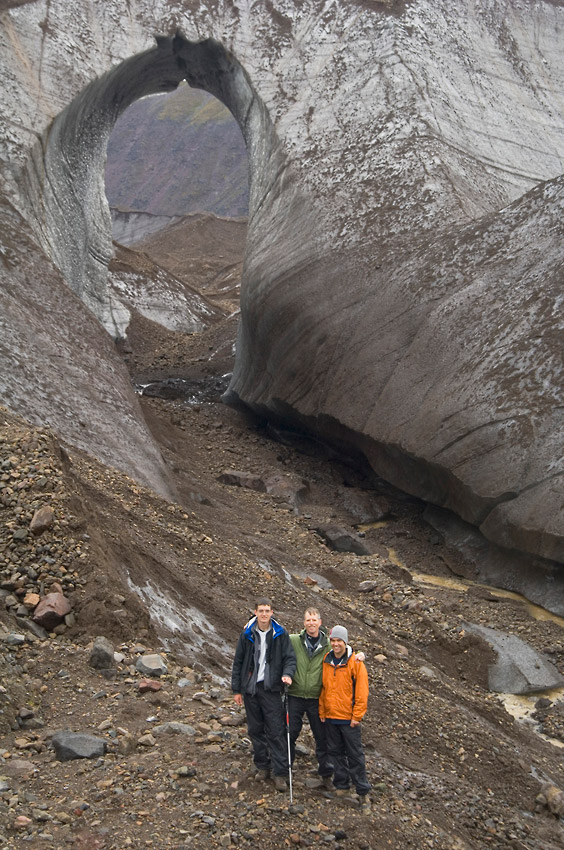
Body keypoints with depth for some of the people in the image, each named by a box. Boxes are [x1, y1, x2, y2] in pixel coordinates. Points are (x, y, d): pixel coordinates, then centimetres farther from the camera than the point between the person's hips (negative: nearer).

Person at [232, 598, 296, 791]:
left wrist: (287, 674, -22)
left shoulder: (280, 634, -1)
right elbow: (238, 662, 8)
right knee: (255, 730, 10)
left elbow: (290, 658, -1)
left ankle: (280, 773, -1)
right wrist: (236, 689, 5)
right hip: (250, 688, 3)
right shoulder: (247, 634, 4)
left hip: (271, 689, -2)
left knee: (276, 732, -5)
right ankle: (262, 766, 24)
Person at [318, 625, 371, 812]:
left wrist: (357, 716, -11)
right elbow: (323, 688, 12)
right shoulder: (326, 661, 4)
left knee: (355, 755, 1)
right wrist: (322, 712, 8)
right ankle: (342, 786, 26)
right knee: (335, 752, 12)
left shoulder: (355, 663, -9)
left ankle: (363, 792, 9)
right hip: (330, 718, 4)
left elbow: (362, 692, -9)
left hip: (348, 718, -4)